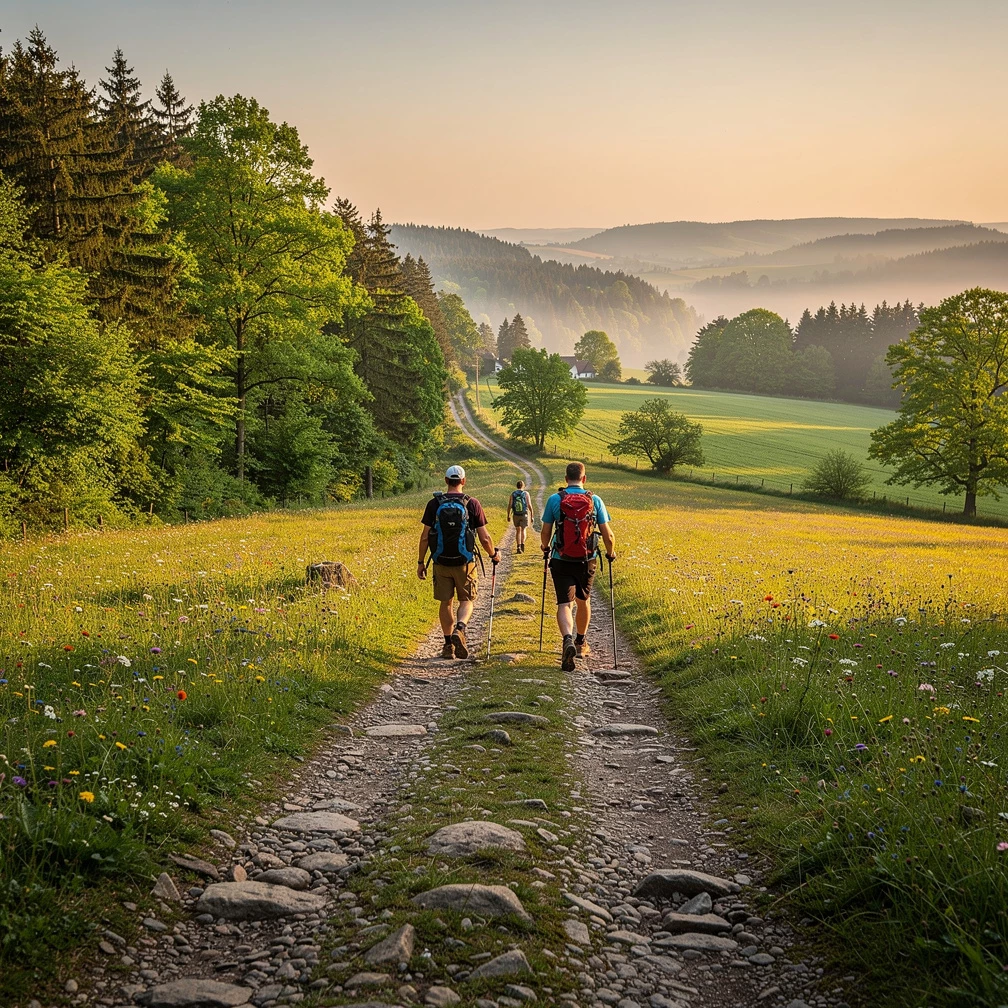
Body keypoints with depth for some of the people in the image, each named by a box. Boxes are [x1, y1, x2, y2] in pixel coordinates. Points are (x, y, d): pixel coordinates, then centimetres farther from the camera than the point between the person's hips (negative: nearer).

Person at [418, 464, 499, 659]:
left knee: (445, 602, 13)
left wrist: (421, 562, 9)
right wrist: (493, 554, 16)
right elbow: (484, 537, -2)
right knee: (466, 600, 12)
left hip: (441, 562, 1)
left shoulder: (434, 504, -1)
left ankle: (448, 644, 14)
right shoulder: (472, 504, -4)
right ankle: (459, 629, -15)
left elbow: (425, 536, -1)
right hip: (465, 561, -1)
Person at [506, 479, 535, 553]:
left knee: (518, 530, 13)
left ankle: (518, 547, 6)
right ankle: (522, 544, -16)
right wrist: (531, 516, 2)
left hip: (516, 515, 2)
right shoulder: (526, 493, -2)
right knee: (523, 530, 7)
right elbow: (529, 506, -4)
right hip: (524, 514, -1)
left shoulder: (513, 494, 2)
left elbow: (509, 505, -2)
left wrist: (508, 516, 7)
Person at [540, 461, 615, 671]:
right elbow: (608, 535, -4)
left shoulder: (554, 500, -5)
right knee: (584, 601, 22)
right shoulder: (595, 501, -4)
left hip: (561, 560, -1)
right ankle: (581, 643, 36)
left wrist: (546, 548, 22)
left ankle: (568, 640, -27)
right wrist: (610, 553, 16)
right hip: (587, 561, 2)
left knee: (564, 604, -2)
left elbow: (546, 532, 0)